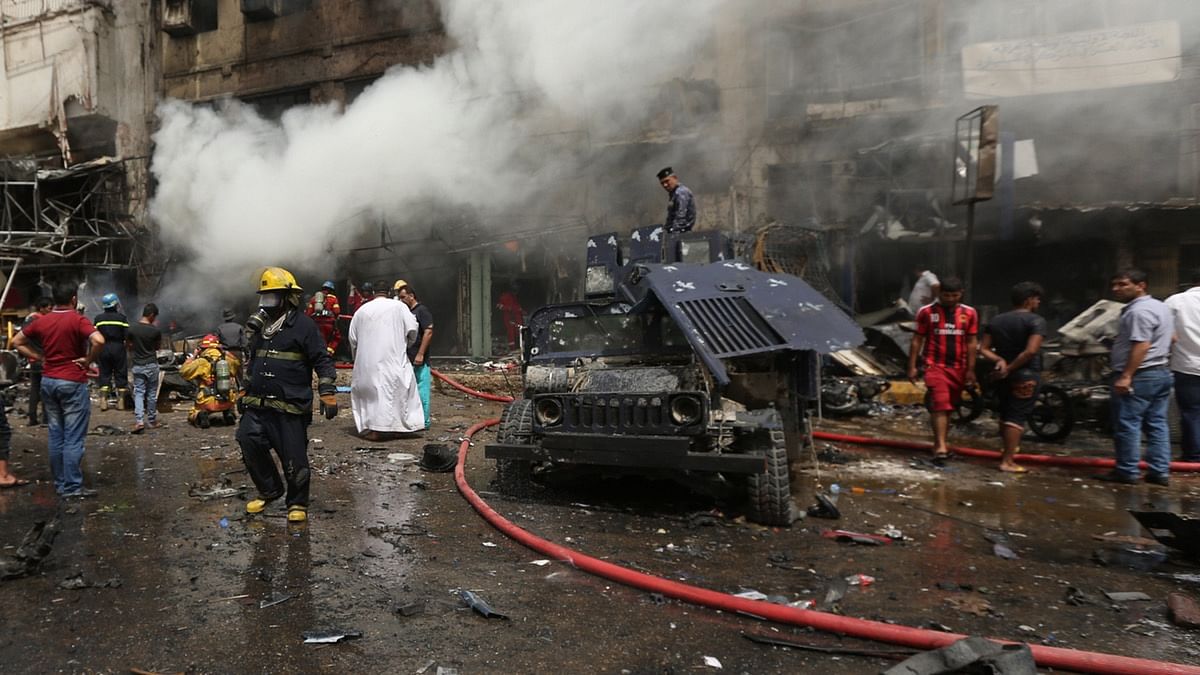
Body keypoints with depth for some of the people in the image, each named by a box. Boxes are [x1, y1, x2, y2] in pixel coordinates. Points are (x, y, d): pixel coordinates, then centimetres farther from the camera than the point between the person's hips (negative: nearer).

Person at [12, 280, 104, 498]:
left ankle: (60, 482, 21)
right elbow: (98, 341, -30)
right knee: (73, 438, -3)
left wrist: (40, 357, 10)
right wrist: (88, 361, -14)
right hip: (72, 382, -6)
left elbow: (16, 342, 15)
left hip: (48, 381, 7)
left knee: (56, 435, 14)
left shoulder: (42, 321, 5)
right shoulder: (78, 320, -13)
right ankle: (72, 486, -1)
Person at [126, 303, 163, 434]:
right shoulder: (155, 330, -11)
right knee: (151, 394, 9)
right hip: (151, 365, -2)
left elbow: (130, 346, 5)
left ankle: (139, 421, -11)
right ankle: (152, 420, 18)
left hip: (137, 366, 2)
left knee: (138, 393, 3)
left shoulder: (132, 328, -4)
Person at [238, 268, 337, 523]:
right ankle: (269, 491, 18)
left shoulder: (303, 325, -7)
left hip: (290, 406, -6)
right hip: (257, 404, 7)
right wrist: (245, 393, 27)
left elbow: (322, 361, -10)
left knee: (294, 457, -1)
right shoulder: (259, 325, 16)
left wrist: (328, 393, -16)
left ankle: (297, 503, 18)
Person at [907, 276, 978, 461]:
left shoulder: (969, 313, 5)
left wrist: (971, 369, 2)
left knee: (948, 407, 11)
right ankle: (940, 446, -17)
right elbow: (917, 340, 1)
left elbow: (972, 342, 6)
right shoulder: (926, 312, -2)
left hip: (958, 368, 3)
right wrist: (912, 366, -3)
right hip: (935, 366, -3)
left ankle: (940, 443, 21)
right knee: (940, 405, -14)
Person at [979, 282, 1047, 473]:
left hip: (1003, 375, 6)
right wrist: (1010, 368, -17)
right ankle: (1008, 461, -7)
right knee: (1017, 416, -5)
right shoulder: (1036, 321, -11)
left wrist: (999, 360, -11)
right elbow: (1031, 351, -23)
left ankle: (1008, 450, 35)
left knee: (1005, 413, 19)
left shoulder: (996, 320, 8)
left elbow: (984, 349, 2)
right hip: (1026, 374, -6)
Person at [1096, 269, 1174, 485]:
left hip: (1139, 376, -10)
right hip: (1161, 373, 10)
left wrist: (1126, 376, -25)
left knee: (1127, 424, -3)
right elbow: (1171, 338, 24)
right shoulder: (1161, 307, 17)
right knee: (1157, 424, 10)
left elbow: (1141, 346, -24)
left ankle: (1127, 471, 1)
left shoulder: (1139, 311, -18)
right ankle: (1160, 471, 12)